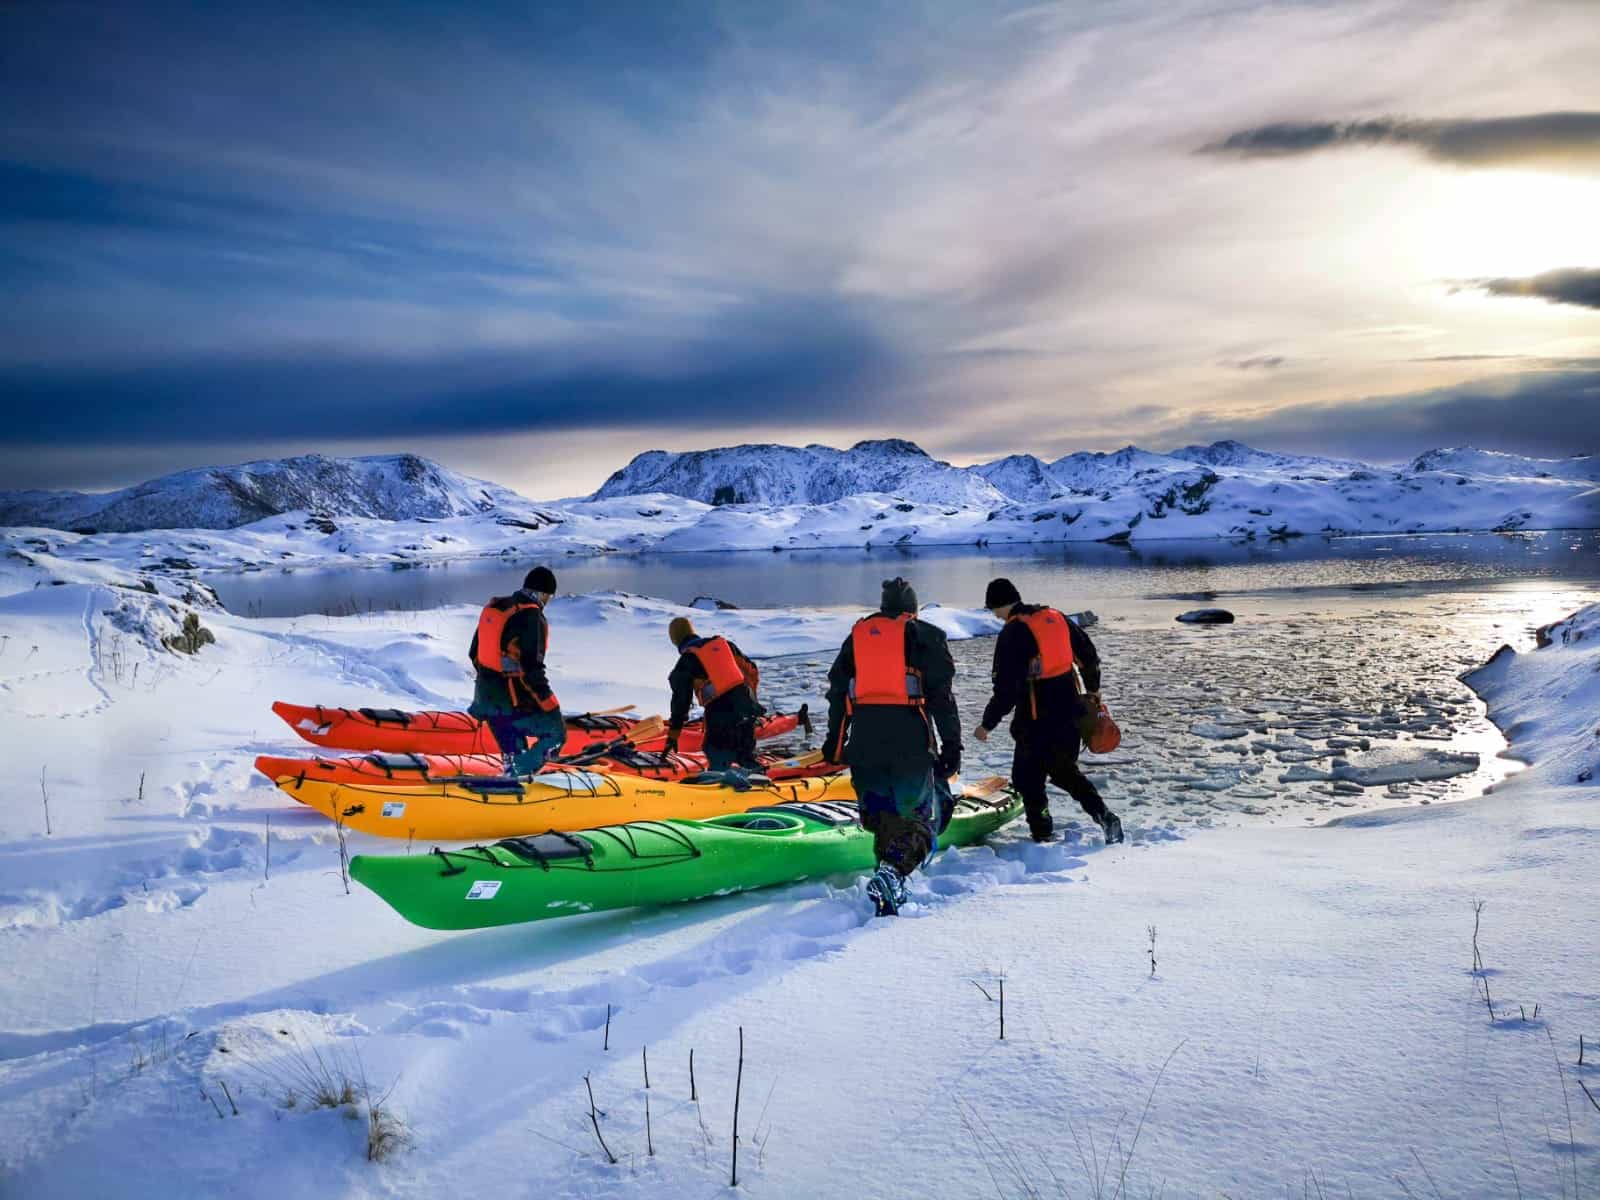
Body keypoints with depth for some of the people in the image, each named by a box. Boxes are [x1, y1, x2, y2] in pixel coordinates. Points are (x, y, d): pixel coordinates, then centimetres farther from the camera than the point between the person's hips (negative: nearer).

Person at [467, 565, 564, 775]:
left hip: (487, 694, 8)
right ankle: (515, 777, -4)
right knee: (555, 735, 7)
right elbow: (531, 669, -23)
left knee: (513, 751, 21)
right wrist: (551, 705, -17)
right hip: (516, 701, -8)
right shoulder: (532, 618, -19)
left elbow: (474, 652, 14)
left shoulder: (493, 607, 6)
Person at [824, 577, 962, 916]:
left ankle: (890, 876, 8)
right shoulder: (924, 635, 7)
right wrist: (951, 745, -1)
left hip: (864, 739, 4)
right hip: (910, 740, -3)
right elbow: (941, 694, -1)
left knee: (881, 813, 17)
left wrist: (835, 742, 27)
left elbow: (838, 691, 20)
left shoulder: (856, 636, 19)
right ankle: (894, 871, -27)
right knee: (921, 816, -2)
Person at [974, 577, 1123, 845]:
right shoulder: (1056, 617, 6)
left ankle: (1042, 834, 10)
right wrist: (1093, 690, 29)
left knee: (1028, 777, 8)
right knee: (1065, 771, 21)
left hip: (1037, 720, -7)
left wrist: (987, 724, -10)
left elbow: (1006, 689, -19)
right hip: (1070, 711, 7)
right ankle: (1105, 816, 10)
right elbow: (1090, 657, 14)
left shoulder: (1012, 633, -15)